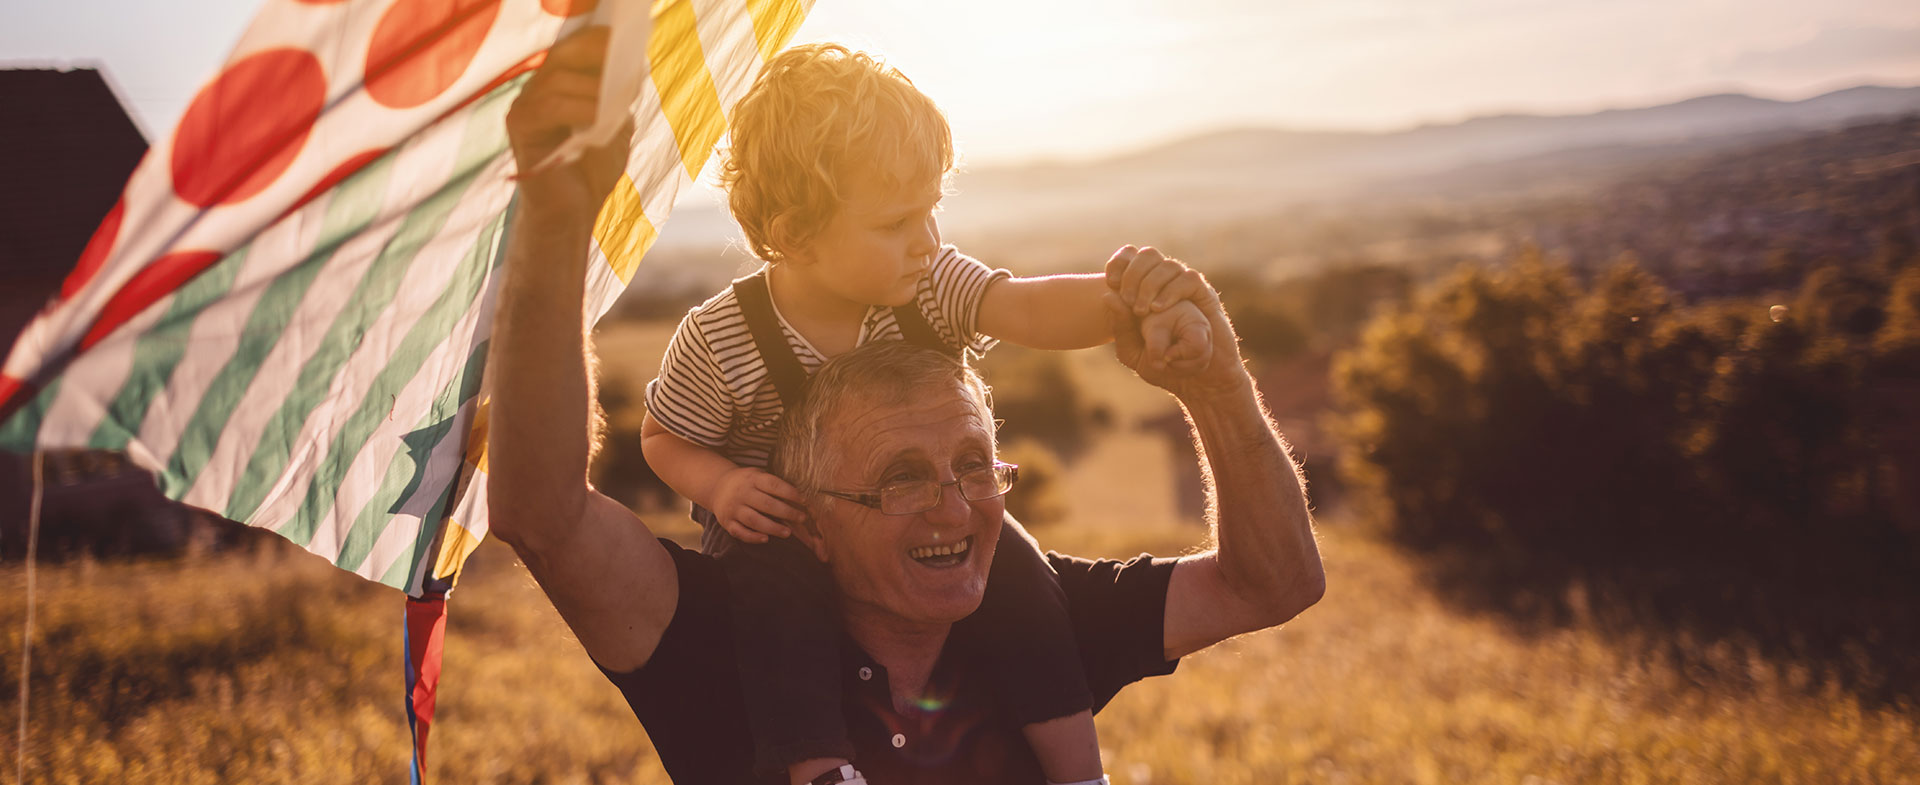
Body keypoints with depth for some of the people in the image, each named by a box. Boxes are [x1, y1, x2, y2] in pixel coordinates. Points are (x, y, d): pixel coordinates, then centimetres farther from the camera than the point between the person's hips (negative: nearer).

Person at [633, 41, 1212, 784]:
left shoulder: (931, 284, -16)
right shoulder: (718, 339, -21)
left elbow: (1029, 309, -32)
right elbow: (663, 437, -6)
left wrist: (1125, 301, -53)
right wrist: (722, 486, -28)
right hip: (779, 525, -3)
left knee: (1013, 572, -19)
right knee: (781, 605, -35)